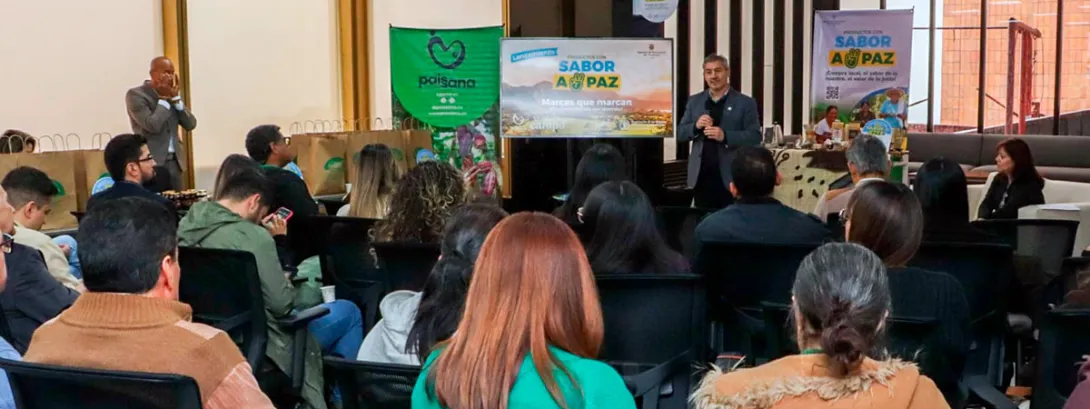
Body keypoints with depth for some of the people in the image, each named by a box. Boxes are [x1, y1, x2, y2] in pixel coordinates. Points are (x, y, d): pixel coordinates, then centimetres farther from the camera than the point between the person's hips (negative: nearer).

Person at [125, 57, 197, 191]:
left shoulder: (171, 94, 12)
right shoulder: (135, 94, -7)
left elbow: (190, 124, 4)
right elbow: (153, 125, -20)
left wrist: (175, 97, -4)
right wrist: (164, 98, -11)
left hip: (174, 161, 6)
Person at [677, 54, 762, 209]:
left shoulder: (745, 103, -1)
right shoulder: (694, 101, 11)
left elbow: (755, 137, -7)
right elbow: (680, 133, 11)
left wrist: (725, 136, -21)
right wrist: (696, 126, -11)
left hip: (731, 177, -3)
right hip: (701, 176, 3)